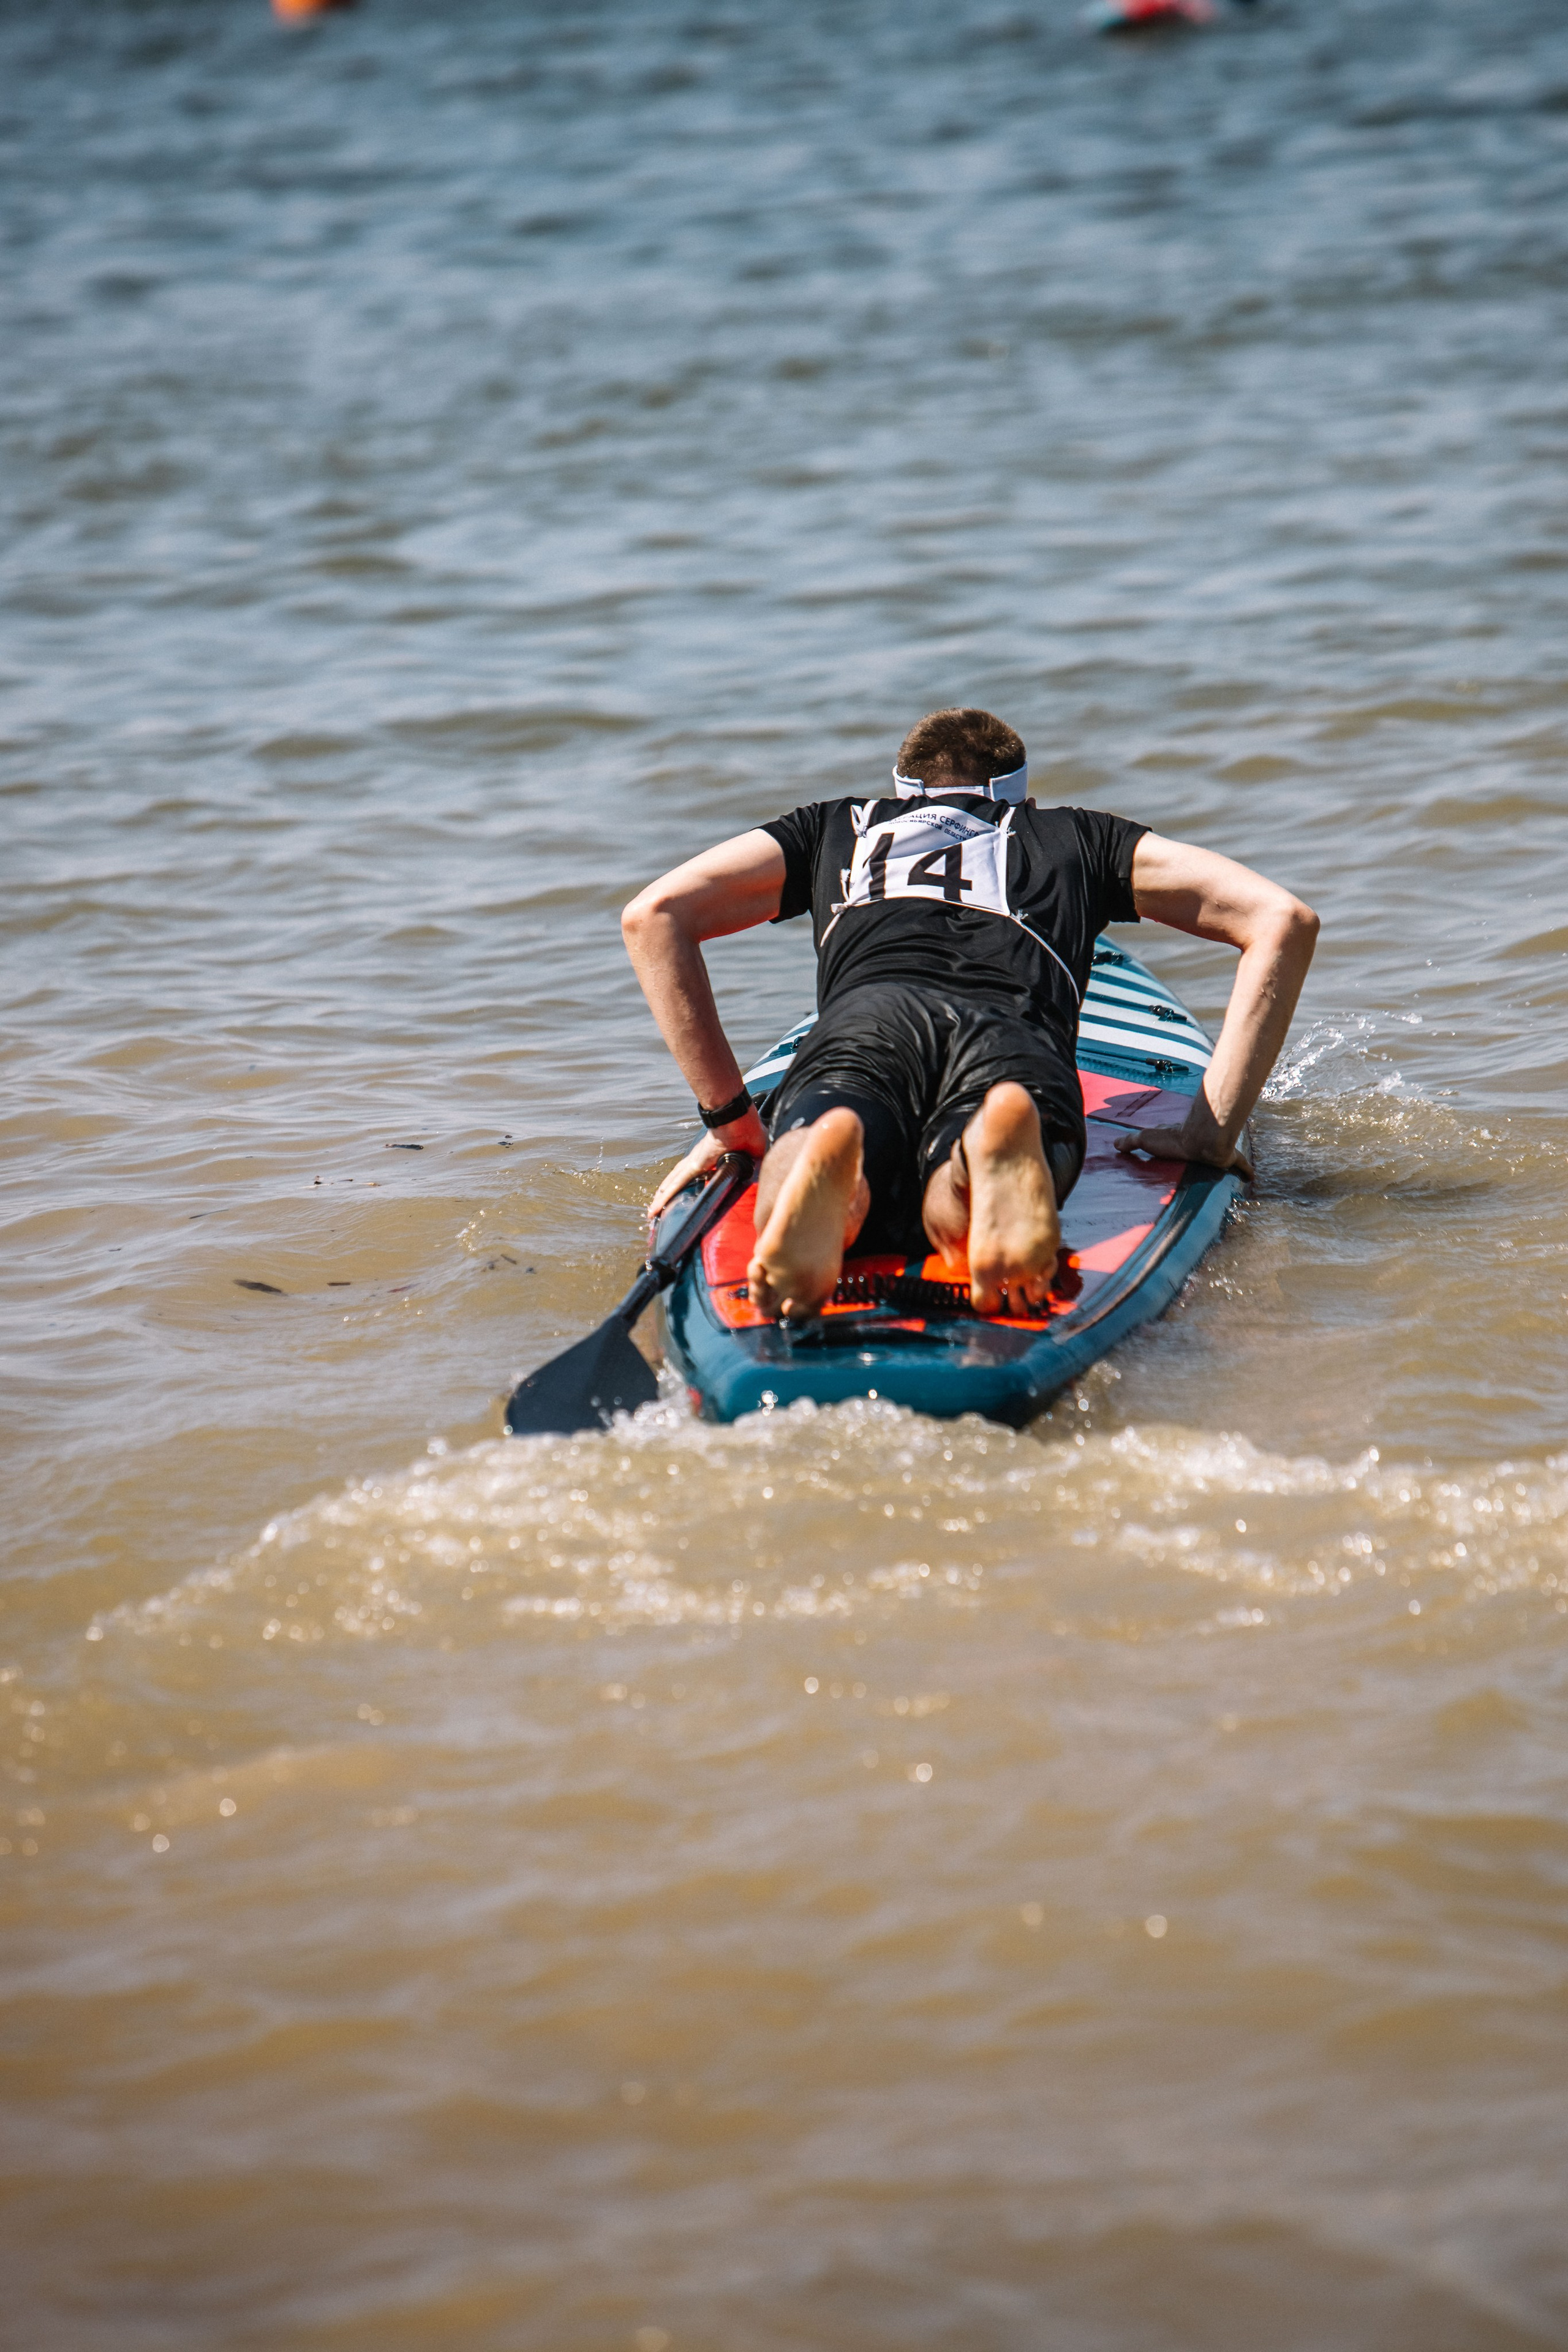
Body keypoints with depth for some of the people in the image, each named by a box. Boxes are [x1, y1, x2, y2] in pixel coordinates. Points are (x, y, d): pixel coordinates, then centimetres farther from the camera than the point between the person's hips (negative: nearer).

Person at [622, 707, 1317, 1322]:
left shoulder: (840, 824, 41)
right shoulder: (1074, 835, 41)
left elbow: (654, 914, 29)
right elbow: (1283, 920, 32)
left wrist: (728, 1115, 30)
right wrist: (1211, 1131, 27)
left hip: (864, 1018, 0)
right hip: (1019, 1032, 0)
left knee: (786, 1230, -25)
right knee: (960, 1219, -29)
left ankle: (829, 1156, -58)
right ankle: (1006, 1144, -61)